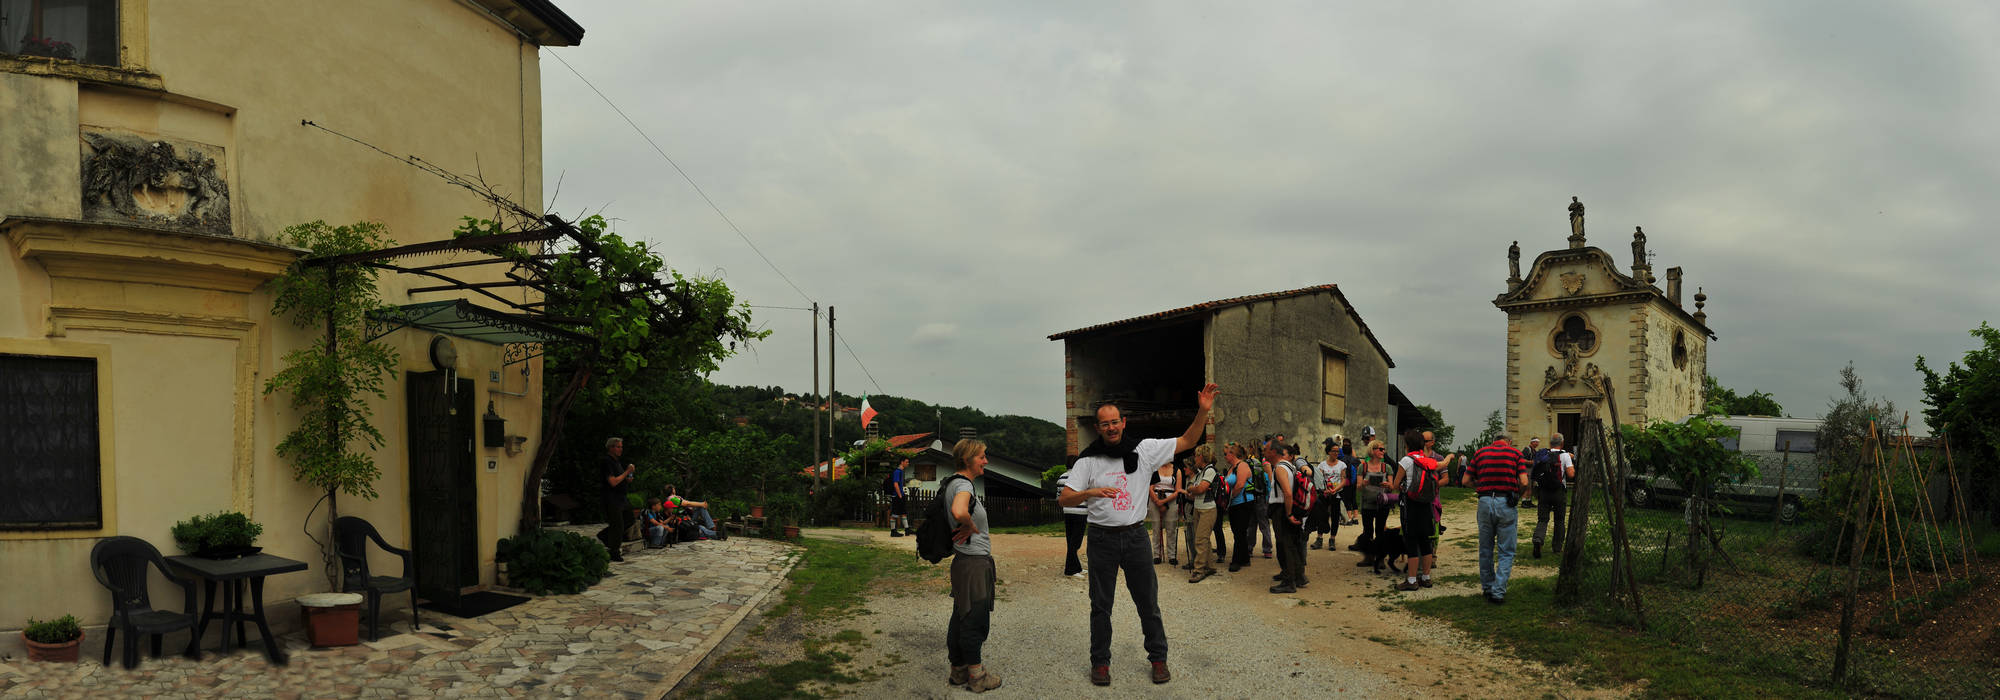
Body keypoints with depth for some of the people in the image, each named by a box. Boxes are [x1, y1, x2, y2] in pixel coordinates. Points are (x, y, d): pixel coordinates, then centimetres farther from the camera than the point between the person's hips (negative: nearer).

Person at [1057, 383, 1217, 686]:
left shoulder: (1143, 450, 0)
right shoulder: (1088, 460, -3)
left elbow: (1187, 441, 3)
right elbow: (1064, 498, -6)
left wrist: (1203, 411, -10)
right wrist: (1091, 493, -25)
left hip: (1135, 536, 1)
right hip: (1102, 539, -1)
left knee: (1148, 601, 8)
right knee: (1101, 604, 8)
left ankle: (1158, 658, 23)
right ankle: (1100, 661, 21)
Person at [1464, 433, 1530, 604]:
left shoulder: (1480, 453, 10)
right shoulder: (1515, 453, 4)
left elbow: (1465, 481, 6)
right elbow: (1524, 481, -6)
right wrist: (1517, 491, 13)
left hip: (1485, 502, 2)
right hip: (1506, 504, -2)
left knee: (1485, 550, 15)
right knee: (1506, 552, 4)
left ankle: (1487, 588, 24)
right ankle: (1498, 592, -3)